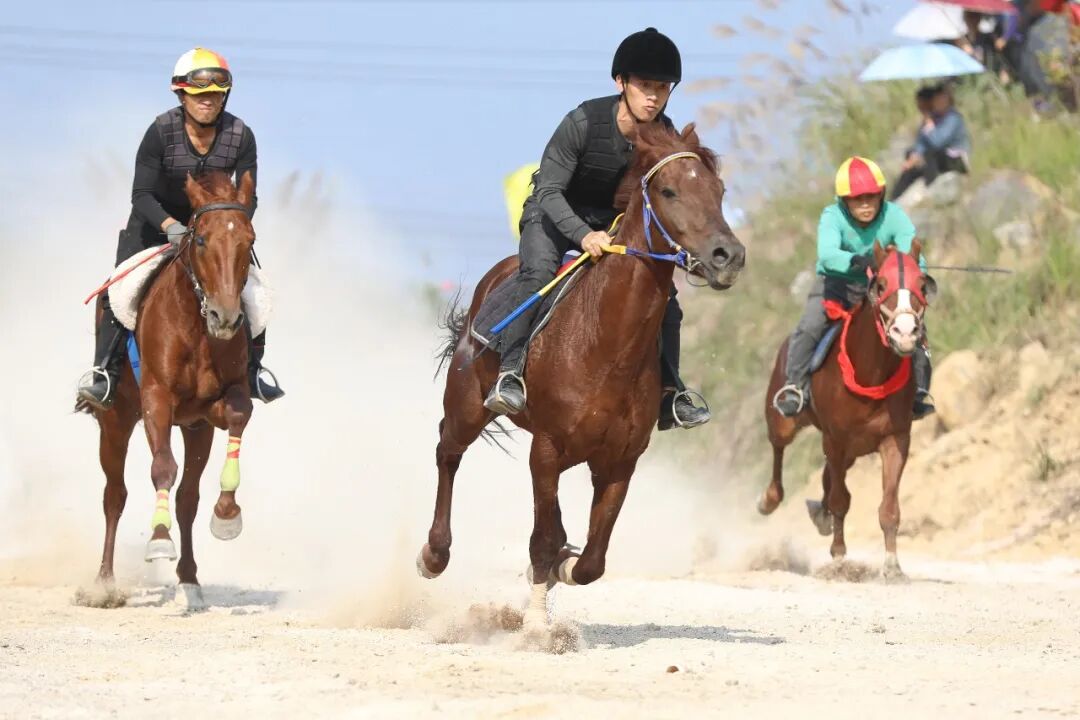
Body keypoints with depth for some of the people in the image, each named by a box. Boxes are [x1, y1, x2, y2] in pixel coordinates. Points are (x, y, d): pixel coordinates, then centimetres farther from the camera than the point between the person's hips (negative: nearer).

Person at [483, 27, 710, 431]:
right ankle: (510, 375, -36)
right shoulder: (584, 122, -27)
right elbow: (549, 190, -27)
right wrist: (583, 235, -43)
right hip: (555, 215, -5)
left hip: (615, 221, 5)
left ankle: (668, 396, 4)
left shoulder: (665, 137, -14)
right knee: (538, 272, -33)